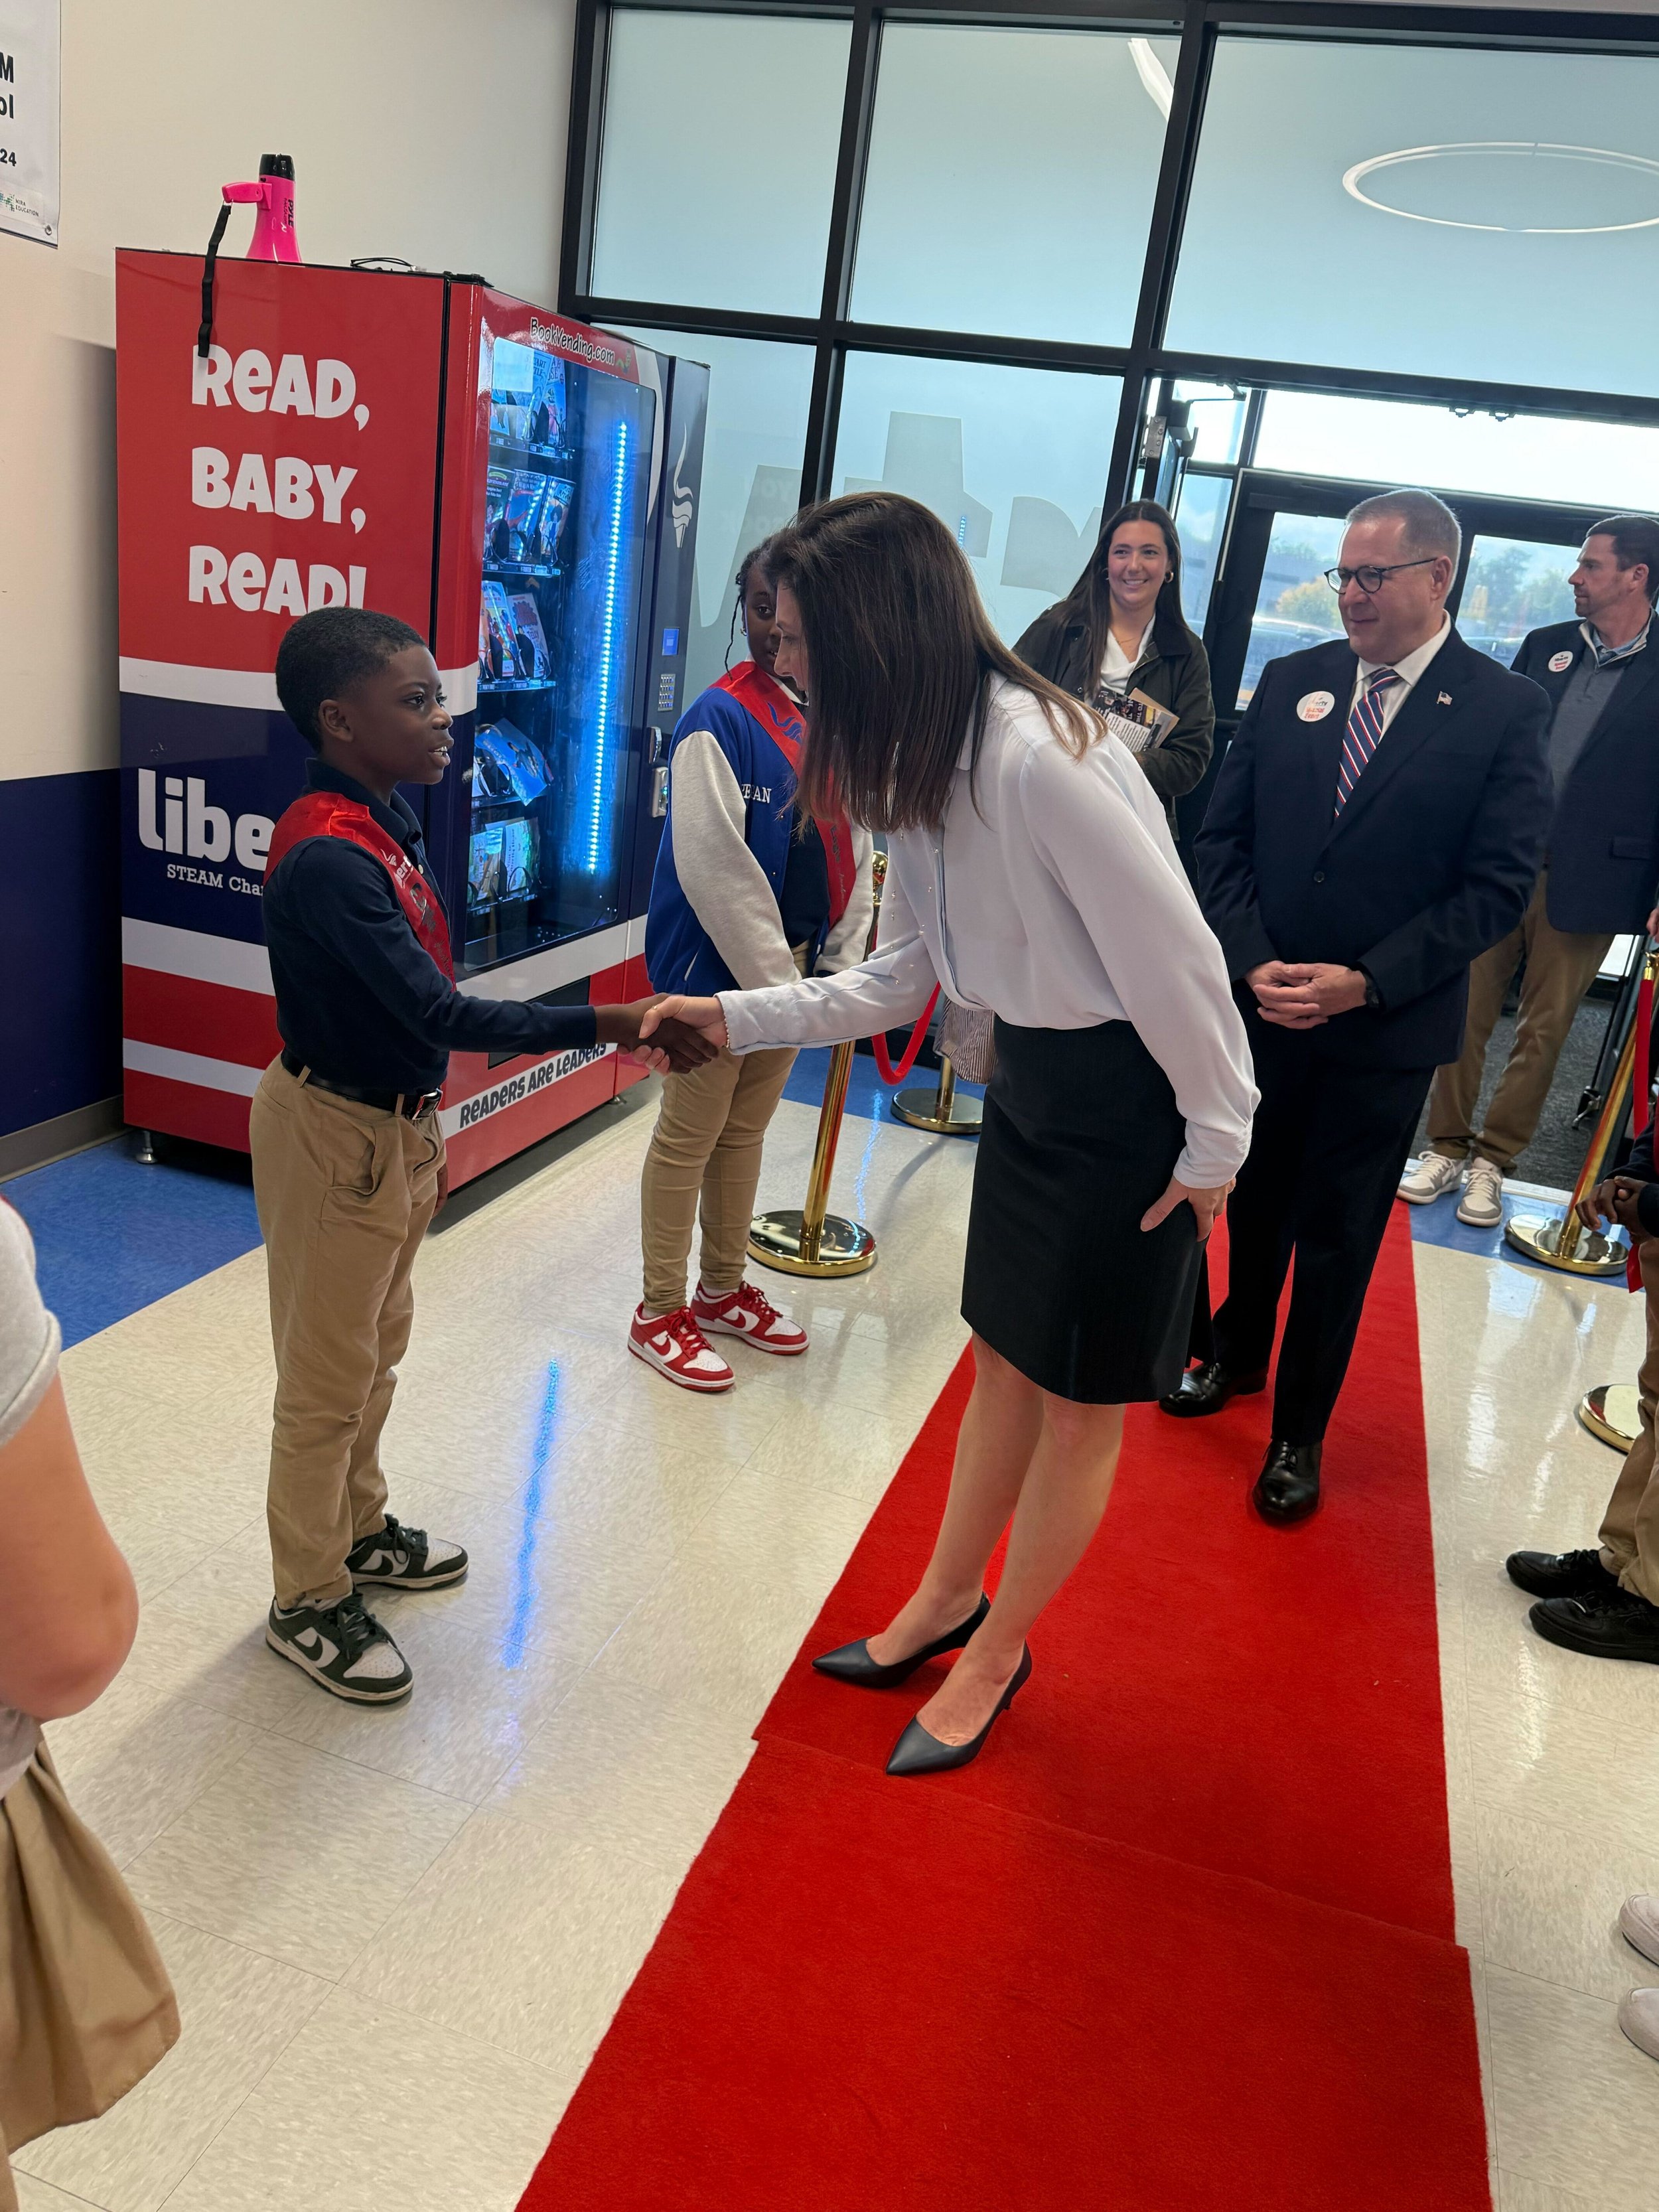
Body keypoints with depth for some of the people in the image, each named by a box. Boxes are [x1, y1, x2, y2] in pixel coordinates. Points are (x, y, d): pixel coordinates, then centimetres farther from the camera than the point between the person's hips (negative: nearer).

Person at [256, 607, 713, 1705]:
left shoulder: (392, 818, 3)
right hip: (334, 1134, -9)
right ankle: (310, 1600, 25)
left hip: (395, 1122, 9)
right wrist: (612, 1024, -30)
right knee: (328, 1377, 6)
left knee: (379, 1343, 23)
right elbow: (437, 1011, -30)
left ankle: (358, 1529, 44)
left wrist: (423, 1131, 16)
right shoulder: (325, 855, -27)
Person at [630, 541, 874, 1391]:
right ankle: (660, 1314, 19)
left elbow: (853, 843, 10)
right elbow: (713, 866, -19)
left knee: (747, 1129, 18)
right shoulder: (719, 720, -16)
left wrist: (839, 958, 3)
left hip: (793, 958, 7)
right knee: (688, 1137, 5)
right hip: (718, 962, -7)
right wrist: (773, 976, -17)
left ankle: (723, 1289, 35)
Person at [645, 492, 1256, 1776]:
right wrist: (737, 1018, 3)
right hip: (1028, 1080, 9)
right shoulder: (922, 763, 1)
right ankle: (947, 1602, 42)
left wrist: (1214, 1145, -14)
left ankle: (996, 1653, 32)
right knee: (1005, 1363, 22)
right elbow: (910, 973, 7)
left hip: (1127, 1103, -8)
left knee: (1080, 1402, 11)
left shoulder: (1039, 760, -29)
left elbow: (1176, 959, -24)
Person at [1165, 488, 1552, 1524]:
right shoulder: (1290, 682, 2)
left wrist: (1364, 981, -18)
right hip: (1262, 1005, 3)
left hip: (1387, 1026, -3)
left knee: (1338, 1235, 8)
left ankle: (1299, 1433, 26)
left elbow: (1499, 887, -10)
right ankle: (1238, 1354, 44)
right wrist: (1256, 963, -11)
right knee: (1254, 1201, 18)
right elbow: (1225, 839, 3)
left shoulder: (1504, 708, -8)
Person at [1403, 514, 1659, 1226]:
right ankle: (1447, 1149, 19)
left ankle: (1492, 1162, 18)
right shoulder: (1545, 647, 9)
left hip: (1587, 882, -3)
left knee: (1543, 1032, 6)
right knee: (1465, 1014, 7)